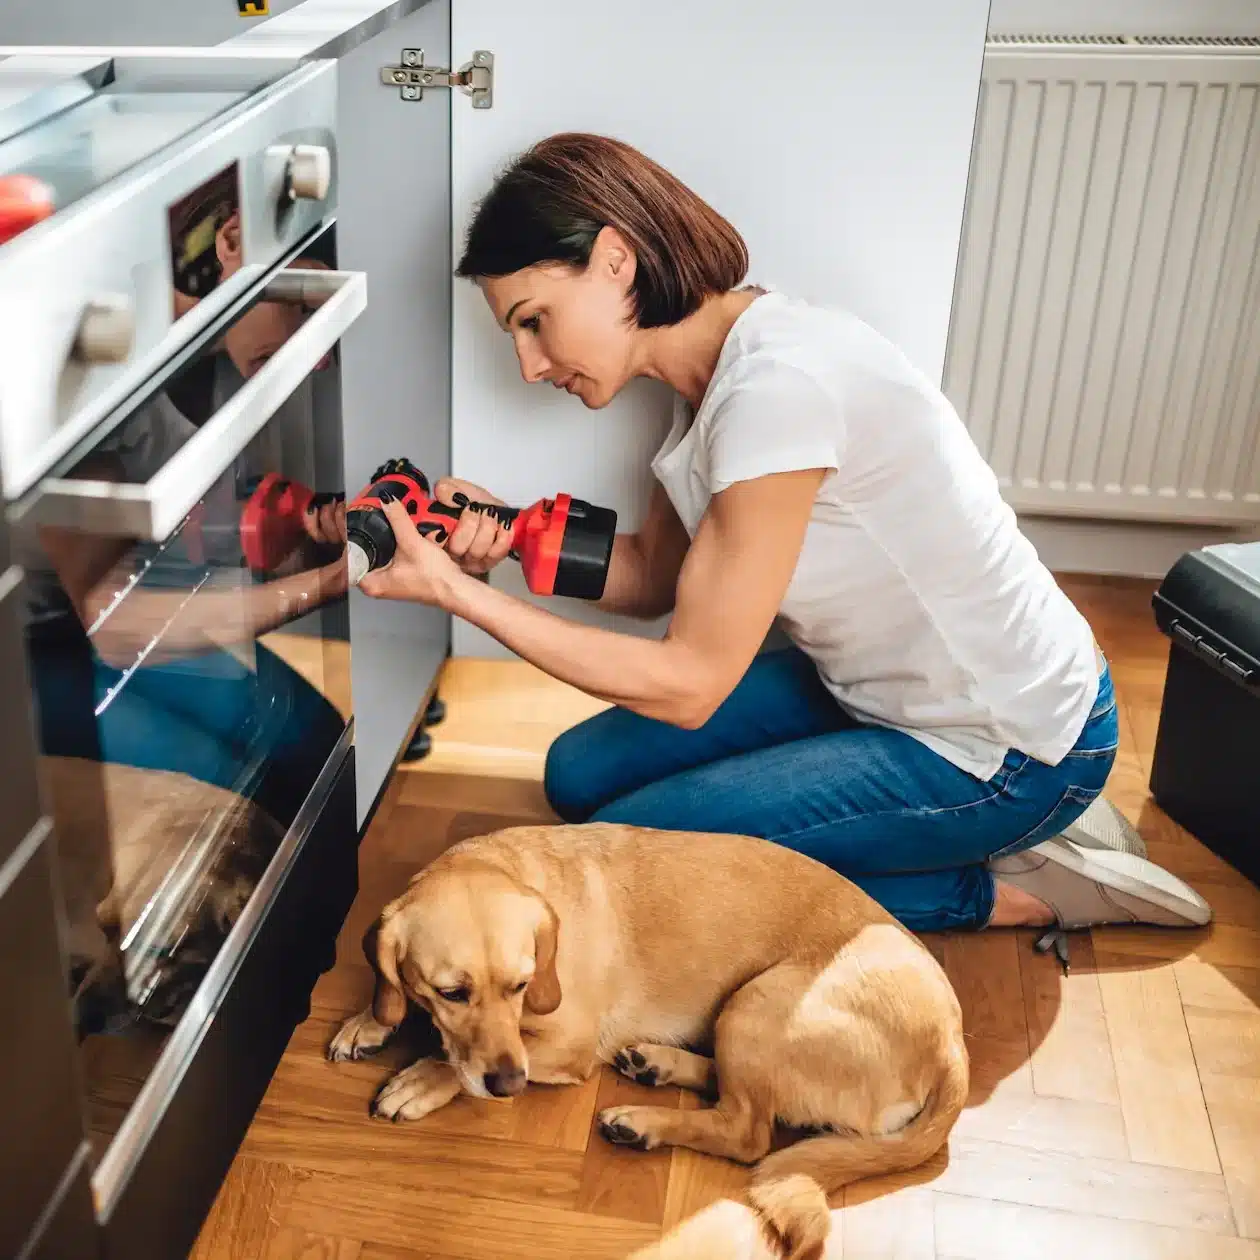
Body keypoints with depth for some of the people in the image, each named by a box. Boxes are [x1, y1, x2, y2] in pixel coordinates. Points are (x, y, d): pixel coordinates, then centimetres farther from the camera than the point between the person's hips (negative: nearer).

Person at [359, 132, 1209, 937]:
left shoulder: (776, 386, -30)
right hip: (877, 684, 9)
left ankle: (999, 892, 0)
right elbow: (653, 574, 7)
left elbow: (687, 683, -24)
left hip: (1002, 750, -9)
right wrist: (509, 537, -11)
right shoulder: (718, 361, -1)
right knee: (582, 774, 7)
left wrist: (456, 592, -21)